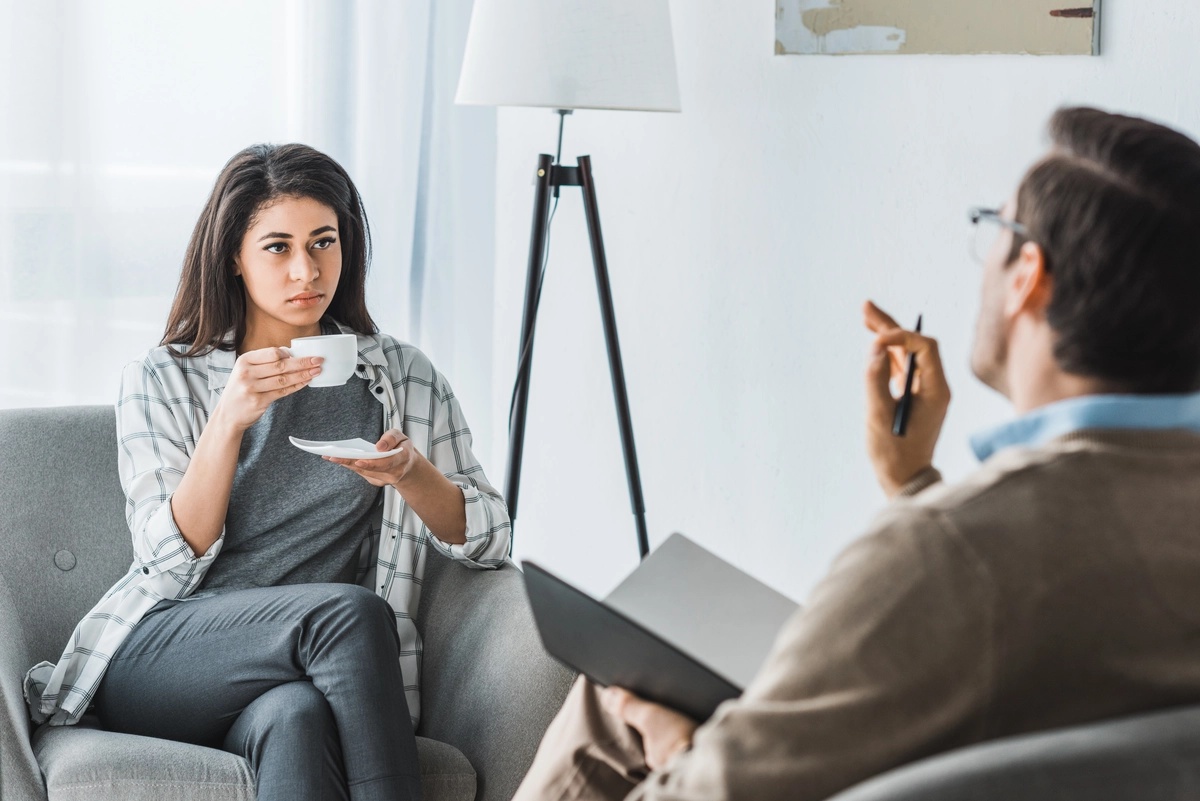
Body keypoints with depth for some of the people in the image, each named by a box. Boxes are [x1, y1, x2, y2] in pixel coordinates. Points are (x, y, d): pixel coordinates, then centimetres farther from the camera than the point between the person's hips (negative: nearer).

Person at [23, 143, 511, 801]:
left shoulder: (403, 377, 15)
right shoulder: (160, 382, 9)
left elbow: (487, 538, 10)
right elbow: (173, 561, -2)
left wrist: (410, 473, -11)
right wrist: (229, 420, -16)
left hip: (318, 673, 1)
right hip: (155, 664, -1)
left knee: (294, 716, -38)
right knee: (349, 611, -33)